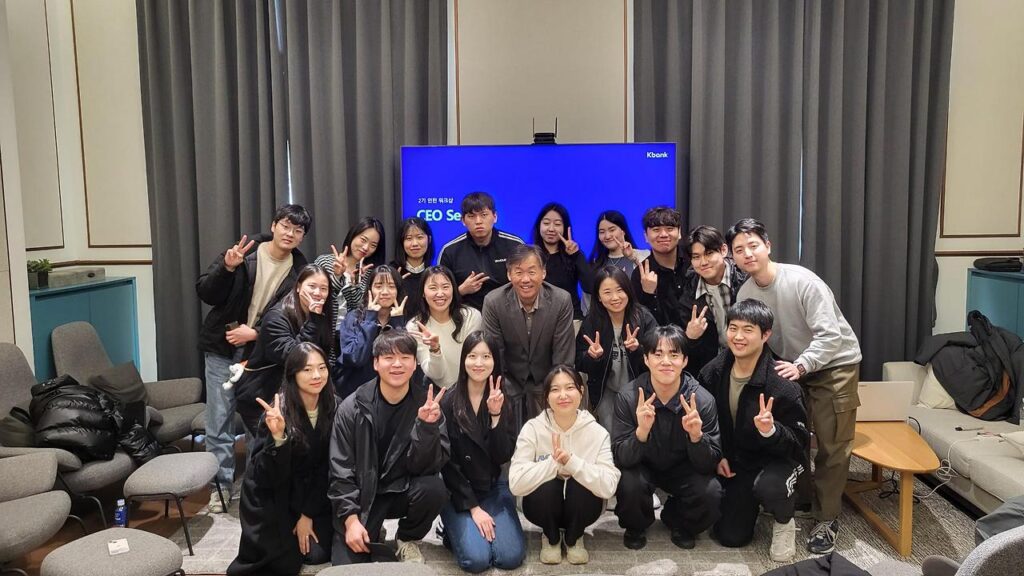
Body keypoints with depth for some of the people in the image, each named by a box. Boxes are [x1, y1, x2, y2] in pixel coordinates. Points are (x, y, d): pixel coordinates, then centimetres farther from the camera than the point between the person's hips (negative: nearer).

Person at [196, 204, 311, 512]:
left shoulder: (299, 270, -3)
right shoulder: (242, 253, -7)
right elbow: (205, 293, -9)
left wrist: (255, 333, -13)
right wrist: (227, 267, -26)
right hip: (223, 347, -1)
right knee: (220, 419, 2)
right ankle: (220, 484, 15)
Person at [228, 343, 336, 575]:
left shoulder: (332, 409, -12)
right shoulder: (278, 412, -22)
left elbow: (326, 467, -6)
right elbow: (268, 476, -25)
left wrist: (308, 514, -8)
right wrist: (278, 436, -42)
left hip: (312, 495, 3)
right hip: (270, 497, -3)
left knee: (319, 554, -9)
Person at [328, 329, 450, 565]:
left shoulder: (427, 405, -9)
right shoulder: (352, 408, -11)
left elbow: (426, 467, -16)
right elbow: (340, 470, -6)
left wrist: (427, 426, -32)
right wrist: (351, 519, -14)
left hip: (404, 491, 1)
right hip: (361, 495, -1)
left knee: (434, 488, -31)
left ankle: (407, 539, 1)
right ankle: (372, 535, 19)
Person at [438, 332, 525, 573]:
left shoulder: (501, 400, 1)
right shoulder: (448, 402, -11)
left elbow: (504, 457, -8)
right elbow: (446, 462, -9)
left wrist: (496, 415, -22)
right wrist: (473, 507, -12)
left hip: (494, 488, 3)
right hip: (458, 491, -3)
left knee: (511, 557, -13)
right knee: (477, 559, -20)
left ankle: (480, 525, 16)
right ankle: (453, 531, 11)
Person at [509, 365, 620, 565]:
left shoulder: (596, 432, -15)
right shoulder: (533, 429, -16)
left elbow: (608, 486, -26)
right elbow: (516, 483, -25)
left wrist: (571, 461, -35)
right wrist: (554, 462, -34)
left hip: (580, 507, 0)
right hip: (543, 505, 0)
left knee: (580, 483, -30)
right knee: (547, 486, -31)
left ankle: (574, 538, 1)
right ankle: (551, 537, 2)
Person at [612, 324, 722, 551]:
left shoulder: (703, 400, -22)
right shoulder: (628, 397, -23)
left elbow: (710, 464, -18)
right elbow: (621, 459, -24)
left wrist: (696, 436, -40)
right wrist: (641, 431, -45)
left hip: (682, 468, 1)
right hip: (641, 466, -1)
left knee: (711, 493, -26)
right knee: (628, 485, -32)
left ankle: (678, 522, 10)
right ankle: (636, 526, 5)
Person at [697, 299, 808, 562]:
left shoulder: (782, 385, -25)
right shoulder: (712, 373, -9)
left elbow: (800, 440, -21)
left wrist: (770, 431, -41)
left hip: (775, 459, -4)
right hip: (733, 462, 4)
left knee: (768, 487, -39)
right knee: (731, 537, 2)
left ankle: (784, 522, -2)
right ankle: (750, 502, 36)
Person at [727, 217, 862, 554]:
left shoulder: (802, 281, -26)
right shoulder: (745, 294, -9)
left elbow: (830, 336, -29)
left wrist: (799, 366, -39)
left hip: (834, 364, -5)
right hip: (792, 367, 5)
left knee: (832, 446, -1)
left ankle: (827, 519, 11)